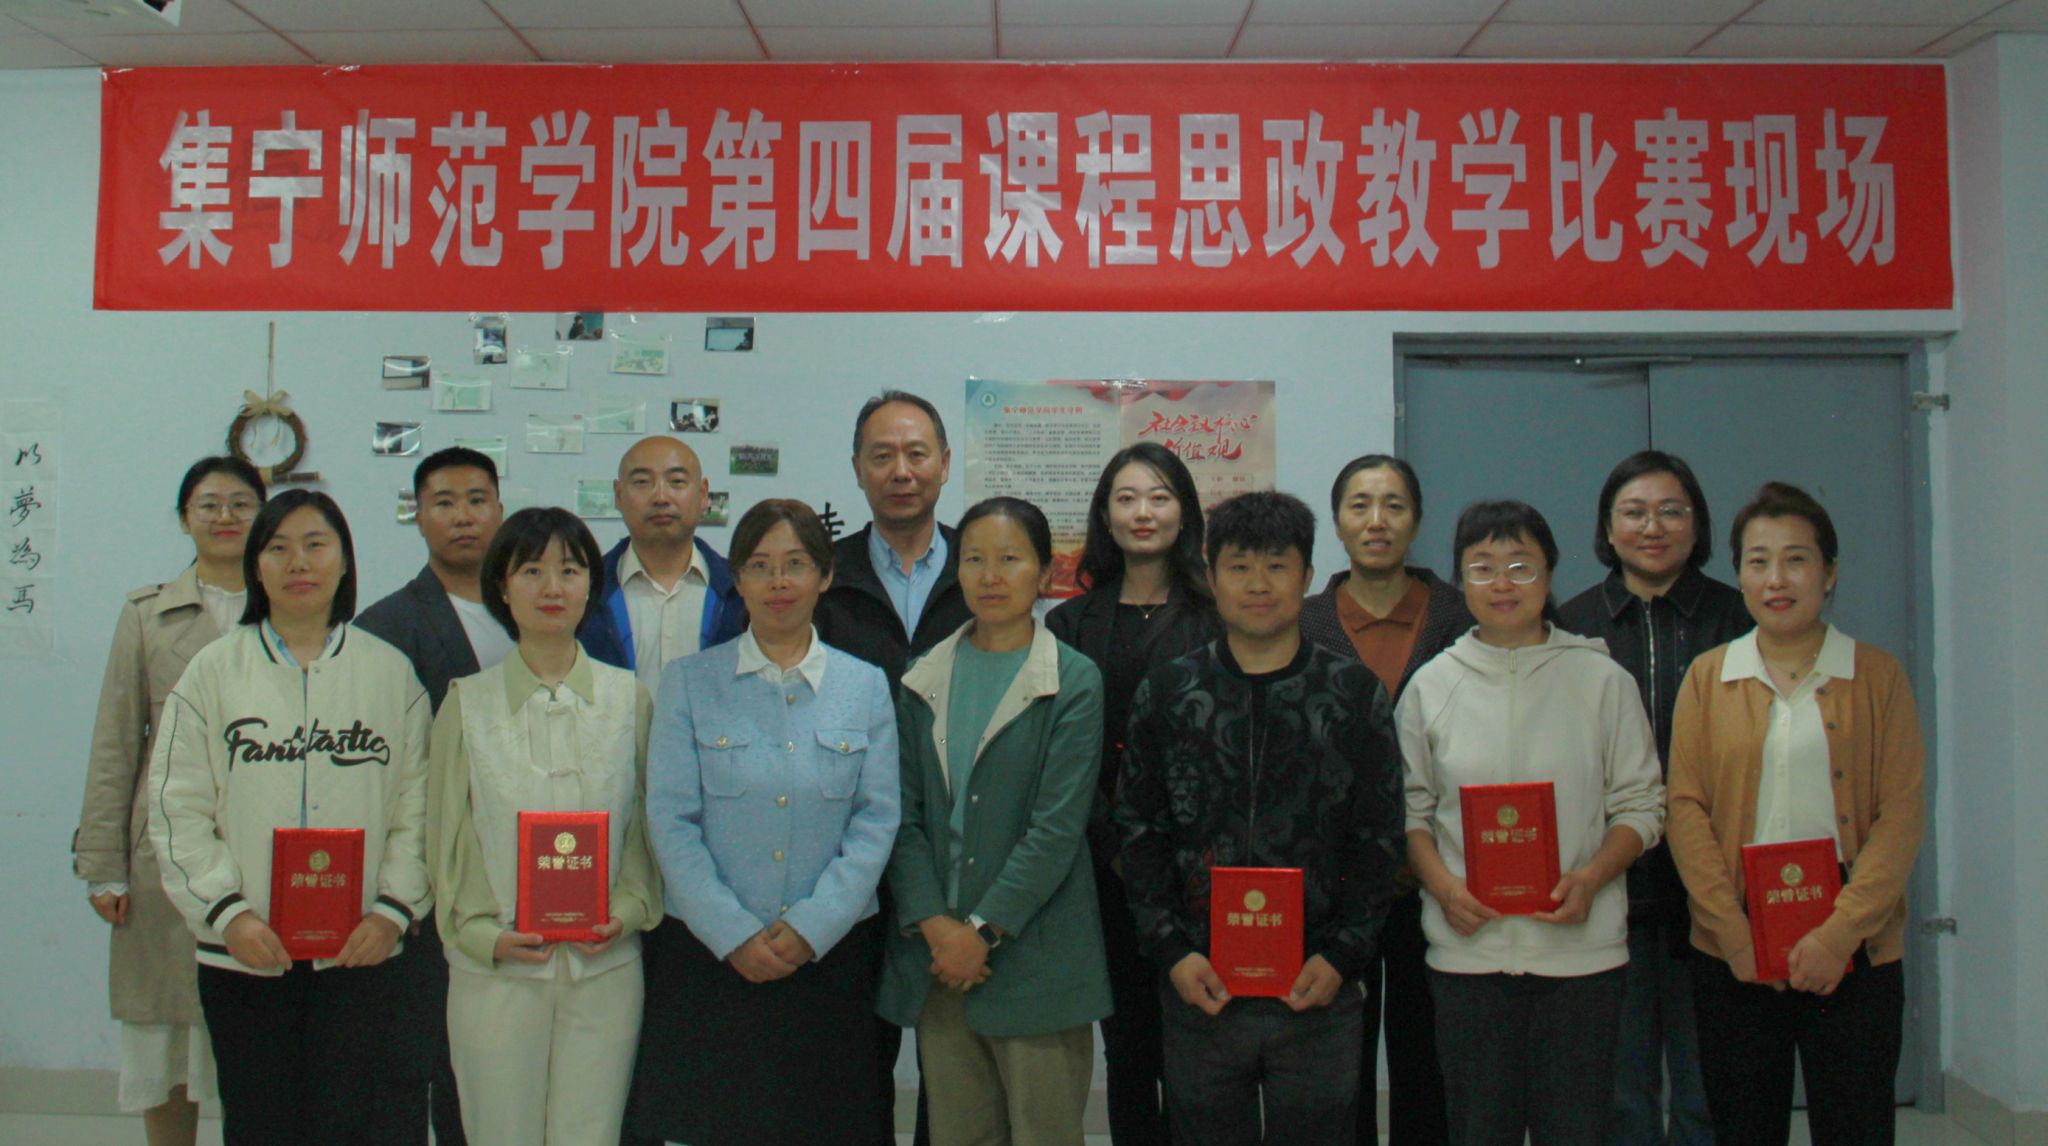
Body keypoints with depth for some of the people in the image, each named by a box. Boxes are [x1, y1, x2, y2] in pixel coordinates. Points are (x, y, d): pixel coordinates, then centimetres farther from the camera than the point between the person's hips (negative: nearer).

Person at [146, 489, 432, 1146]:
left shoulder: (390, 672, 5)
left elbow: (417, 807, 2)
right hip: (243, 952, 1)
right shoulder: (213, 672, 4)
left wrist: (394, 910, -8)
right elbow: (179, 810, 1)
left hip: (362, 952, 0)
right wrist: (229, 913, -9)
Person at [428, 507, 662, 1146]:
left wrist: (628, 913, -6)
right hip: (495, 971, 0)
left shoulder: (630, 699, 4)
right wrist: (484, 935, -7)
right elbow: (445, 838, 5)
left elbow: (654, 825, 10)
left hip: (606, 968, 1)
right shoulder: (468, 704, 2)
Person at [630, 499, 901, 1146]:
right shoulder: (689, 682, 3)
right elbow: (671, 821, -3)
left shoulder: (866, 686, 6)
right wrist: (735, 934, -11)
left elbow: (877, 820, 1)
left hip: (830, 955, 1)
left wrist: (811, 928, -10)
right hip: (711, 957, -1)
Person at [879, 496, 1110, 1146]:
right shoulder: (924, 682, 9)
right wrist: (934, 925, -8)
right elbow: (904, 814, 4)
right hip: (937, 950, 3)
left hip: (1034, 954, -3)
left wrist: (982, 930, -12)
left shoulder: (1075, 683, -3)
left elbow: (1058, 828, -9)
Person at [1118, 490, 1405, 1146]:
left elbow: (1379, 838, 3)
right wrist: (1171, 950, -6)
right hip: (1199, 988, 1)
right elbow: (1140, 834, 4)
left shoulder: (1354, 693, 4)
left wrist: (1344, 955, -6)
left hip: (1320, 991, 0)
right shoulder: (1166, 694, 5)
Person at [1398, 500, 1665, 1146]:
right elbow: (1411, 808, 9)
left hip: (1579, 947, -1)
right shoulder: (1432, 686, 6)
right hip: (1467, 947, 1)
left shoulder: (1601, 680, 2)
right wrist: (1442, 885, -8)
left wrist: (1589, 879, -12)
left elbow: (1640, 804, 4)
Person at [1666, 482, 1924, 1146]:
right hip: (1733, 956, 1)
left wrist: (1841, 934, -13)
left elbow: (1901, 815, -2)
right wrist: (1734, 933, -10)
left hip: (1853, 956, -1)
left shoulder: (1877, 676, 4)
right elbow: (1686, 810, 0)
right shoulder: (1707, 677, 6)